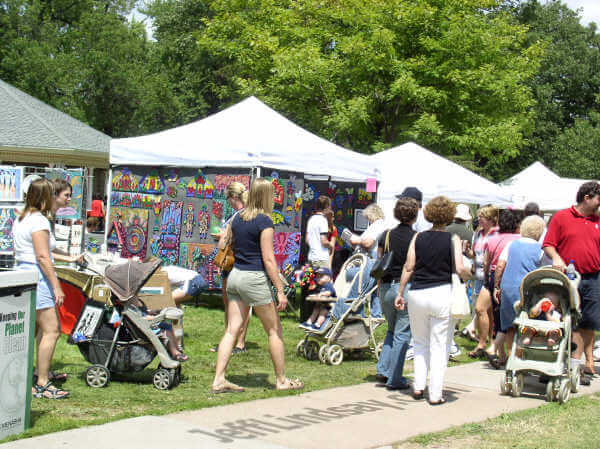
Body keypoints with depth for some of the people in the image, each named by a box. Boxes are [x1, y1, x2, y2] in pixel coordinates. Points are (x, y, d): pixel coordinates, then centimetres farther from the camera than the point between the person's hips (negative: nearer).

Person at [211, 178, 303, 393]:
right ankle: (281, 380, 14)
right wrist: (280, 290, -12)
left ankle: (219, 380, 1)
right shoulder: (264, 222, -12)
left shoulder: (237, 218, 9)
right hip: (255, 279, -7)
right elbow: (268, 259, -14)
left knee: (232, 330, 5)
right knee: (274, 330, 6)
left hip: (235, 275, 7)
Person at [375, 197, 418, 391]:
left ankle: (383, 370, 13)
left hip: (387, 287, 4)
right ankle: (395, 379, 6)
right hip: (407, 288, -4)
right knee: (402, 334, 3)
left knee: (392, 330, 23)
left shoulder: (386, 236, 4)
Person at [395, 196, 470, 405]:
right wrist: (470, 276, 9)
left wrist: (400, 293, 9)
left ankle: (418, 386, 11)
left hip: (416, 293, 2)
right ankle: (435, 394, 4)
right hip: (441, 293, -2)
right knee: (439, 346, 6)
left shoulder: (418, 238, 4)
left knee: (420, 343, 19)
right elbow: (460, 269, -12)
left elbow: (408, 267, 2)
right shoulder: (452, 239, -3)